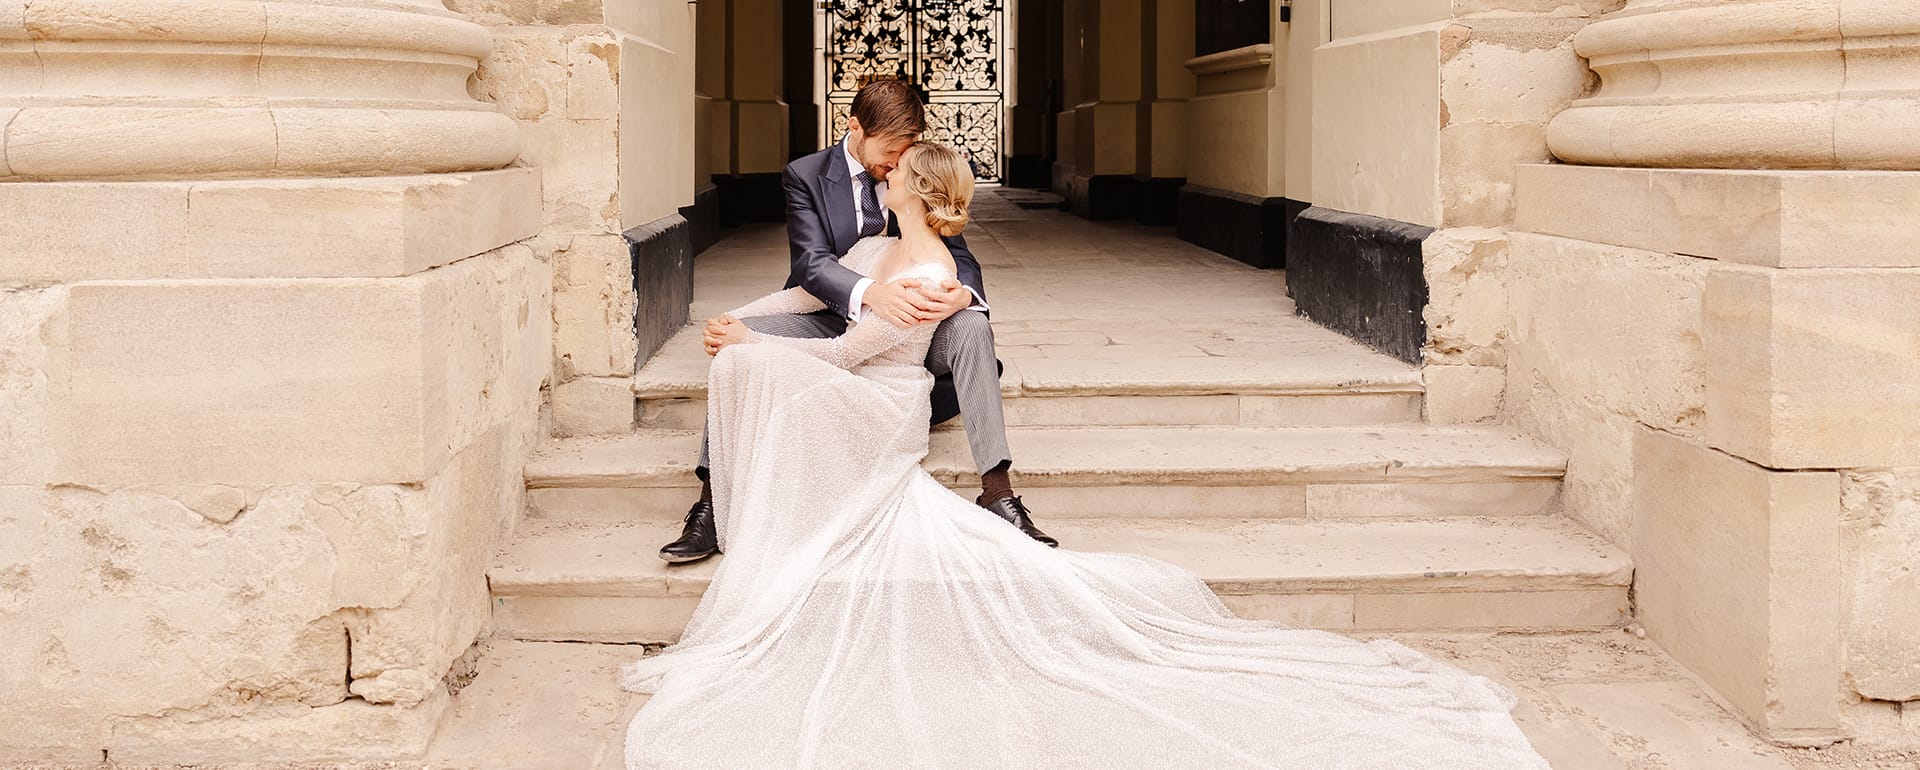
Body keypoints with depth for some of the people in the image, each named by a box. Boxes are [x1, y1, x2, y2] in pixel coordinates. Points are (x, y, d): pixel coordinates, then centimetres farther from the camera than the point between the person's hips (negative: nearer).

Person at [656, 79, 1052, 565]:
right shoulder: (806, 176, -4)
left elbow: (959, 256, -3)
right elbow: (812, 262, -18)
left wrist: (961, 294, -31)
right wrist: (871, 292, -41)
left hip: (905, 325, 1)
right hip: (828, 321, -1)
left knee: (971, 327, -29)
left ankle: (998, 494, -32)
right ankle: (711, 505, -25)